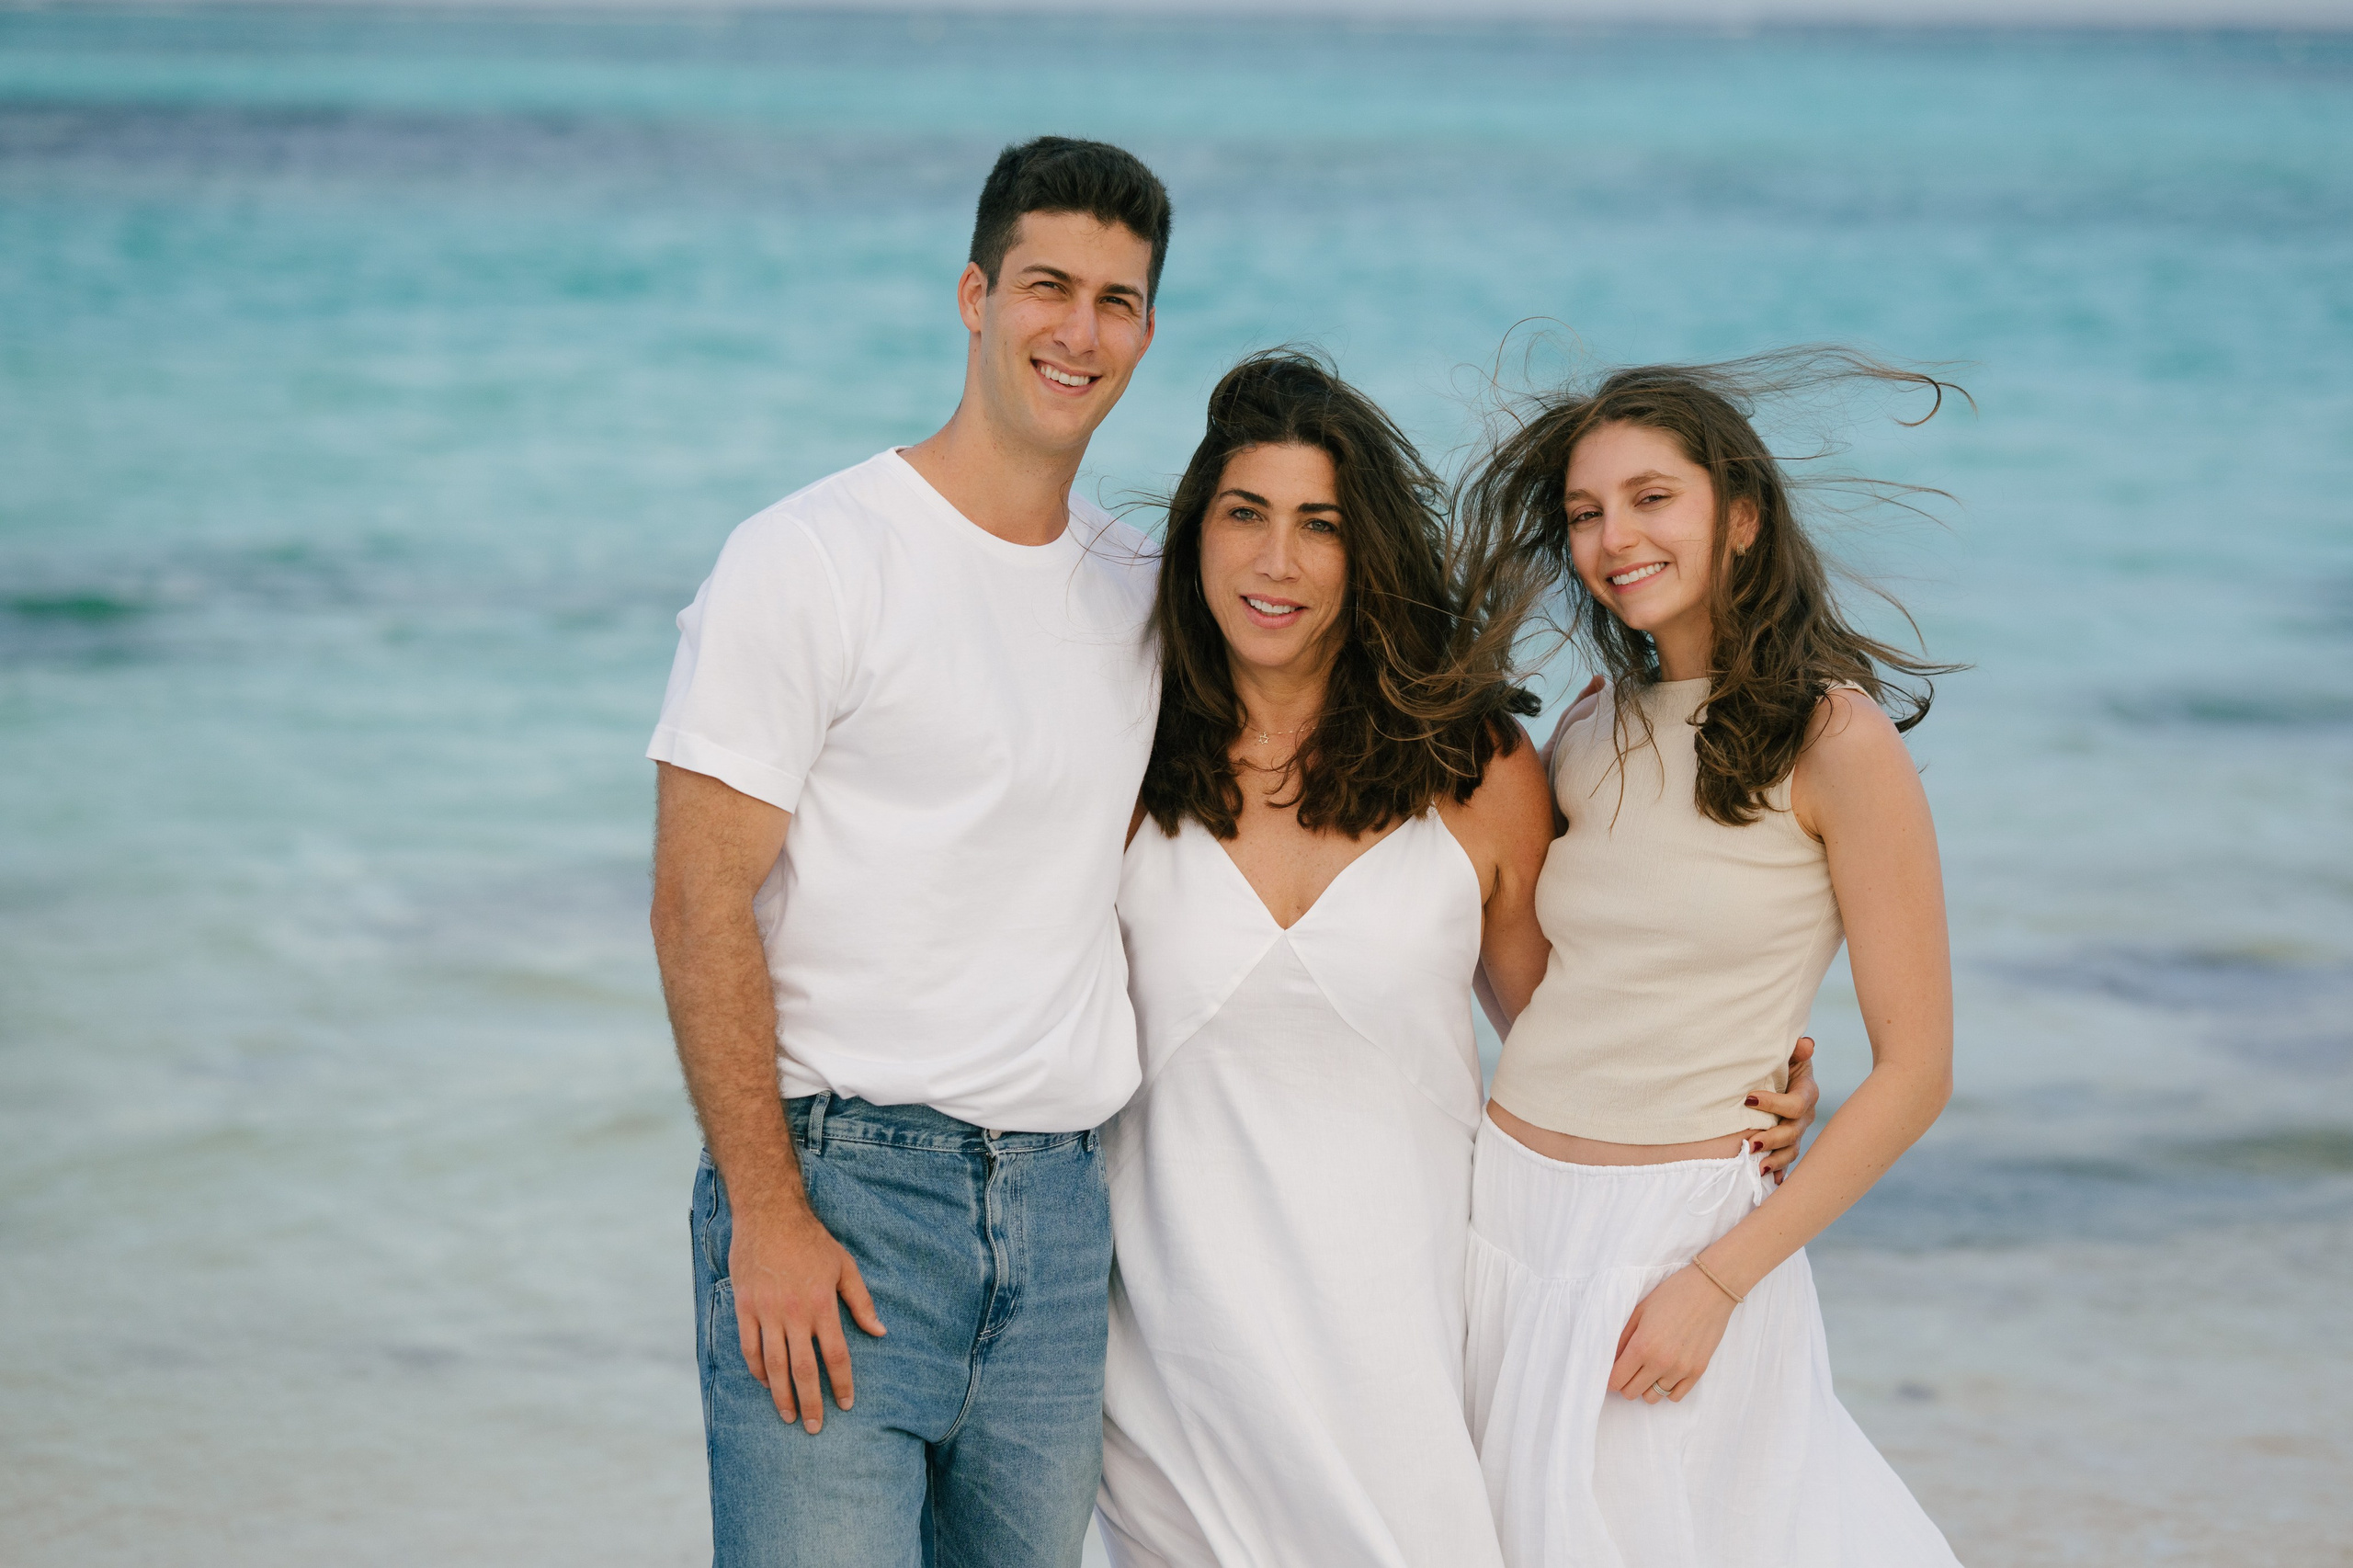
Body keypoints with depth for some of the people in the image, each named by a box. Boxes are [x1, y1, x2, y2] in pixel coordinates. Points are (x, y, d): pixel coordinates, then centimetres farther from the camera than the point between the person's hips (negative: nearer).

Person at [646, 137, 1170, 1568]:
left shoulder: (1139, 590, 13)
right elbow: (701, 903, -9)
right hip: (842, 1181, -5)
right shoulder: (813, 558, -6)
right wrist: (767, 1215, -15)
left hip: (1061, 1207, 6)